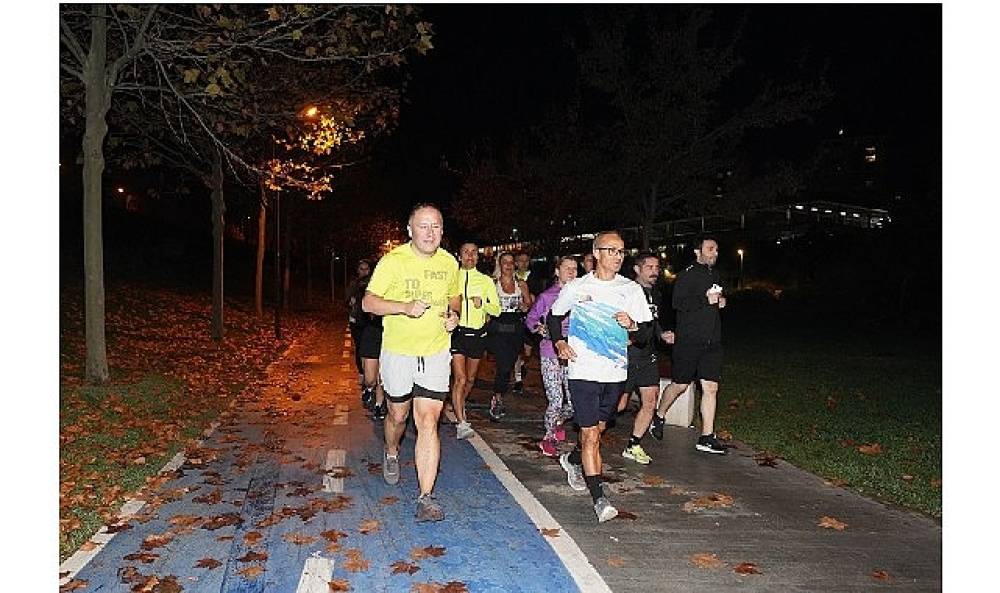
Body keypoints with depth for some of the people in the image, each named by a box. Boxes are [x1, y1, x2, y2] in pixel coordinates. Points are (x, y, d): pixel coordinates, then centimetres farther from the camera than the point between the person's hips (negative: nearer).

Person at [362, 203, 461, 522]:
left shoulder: (449, 263, 2)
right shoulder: (393, 260, -10)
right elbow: (368, 302, -11)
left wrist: (453, 314, -3)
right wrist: (405, 307, -26)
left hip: (436, 353, 1)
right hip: (398, 351, -1)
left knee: (428, 422, -8)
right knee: (398, 415, 17)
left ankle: (426, 498, -5)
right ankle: (391, 454, 51)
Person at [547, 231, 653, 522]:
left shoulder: (631, 290, 4)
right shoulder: (576, 288, 0)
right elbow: (553, 316, 14)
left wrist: (632, 325, -16)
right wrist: (559, 342, -3)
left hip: (616, 373, 3)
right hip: (583, 371, -3)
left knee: (598, 428, 18)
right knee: (590, 435, -7)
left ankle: (572, 460, 46)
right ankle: (599, 498, -1)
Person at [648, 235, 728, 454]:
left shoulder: (715, 274, 17)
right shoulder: (688, 274, -8)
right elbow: (678, 302, -18)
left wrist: (721, 301, 11)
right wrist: (705, 300, -22)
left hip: (712, 341, 7)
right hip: (689, 340, -7)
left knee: (711, 388, 1)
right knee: (680, 385, 3)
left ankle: (707, 437, 7)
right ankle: (659, 416, 28)